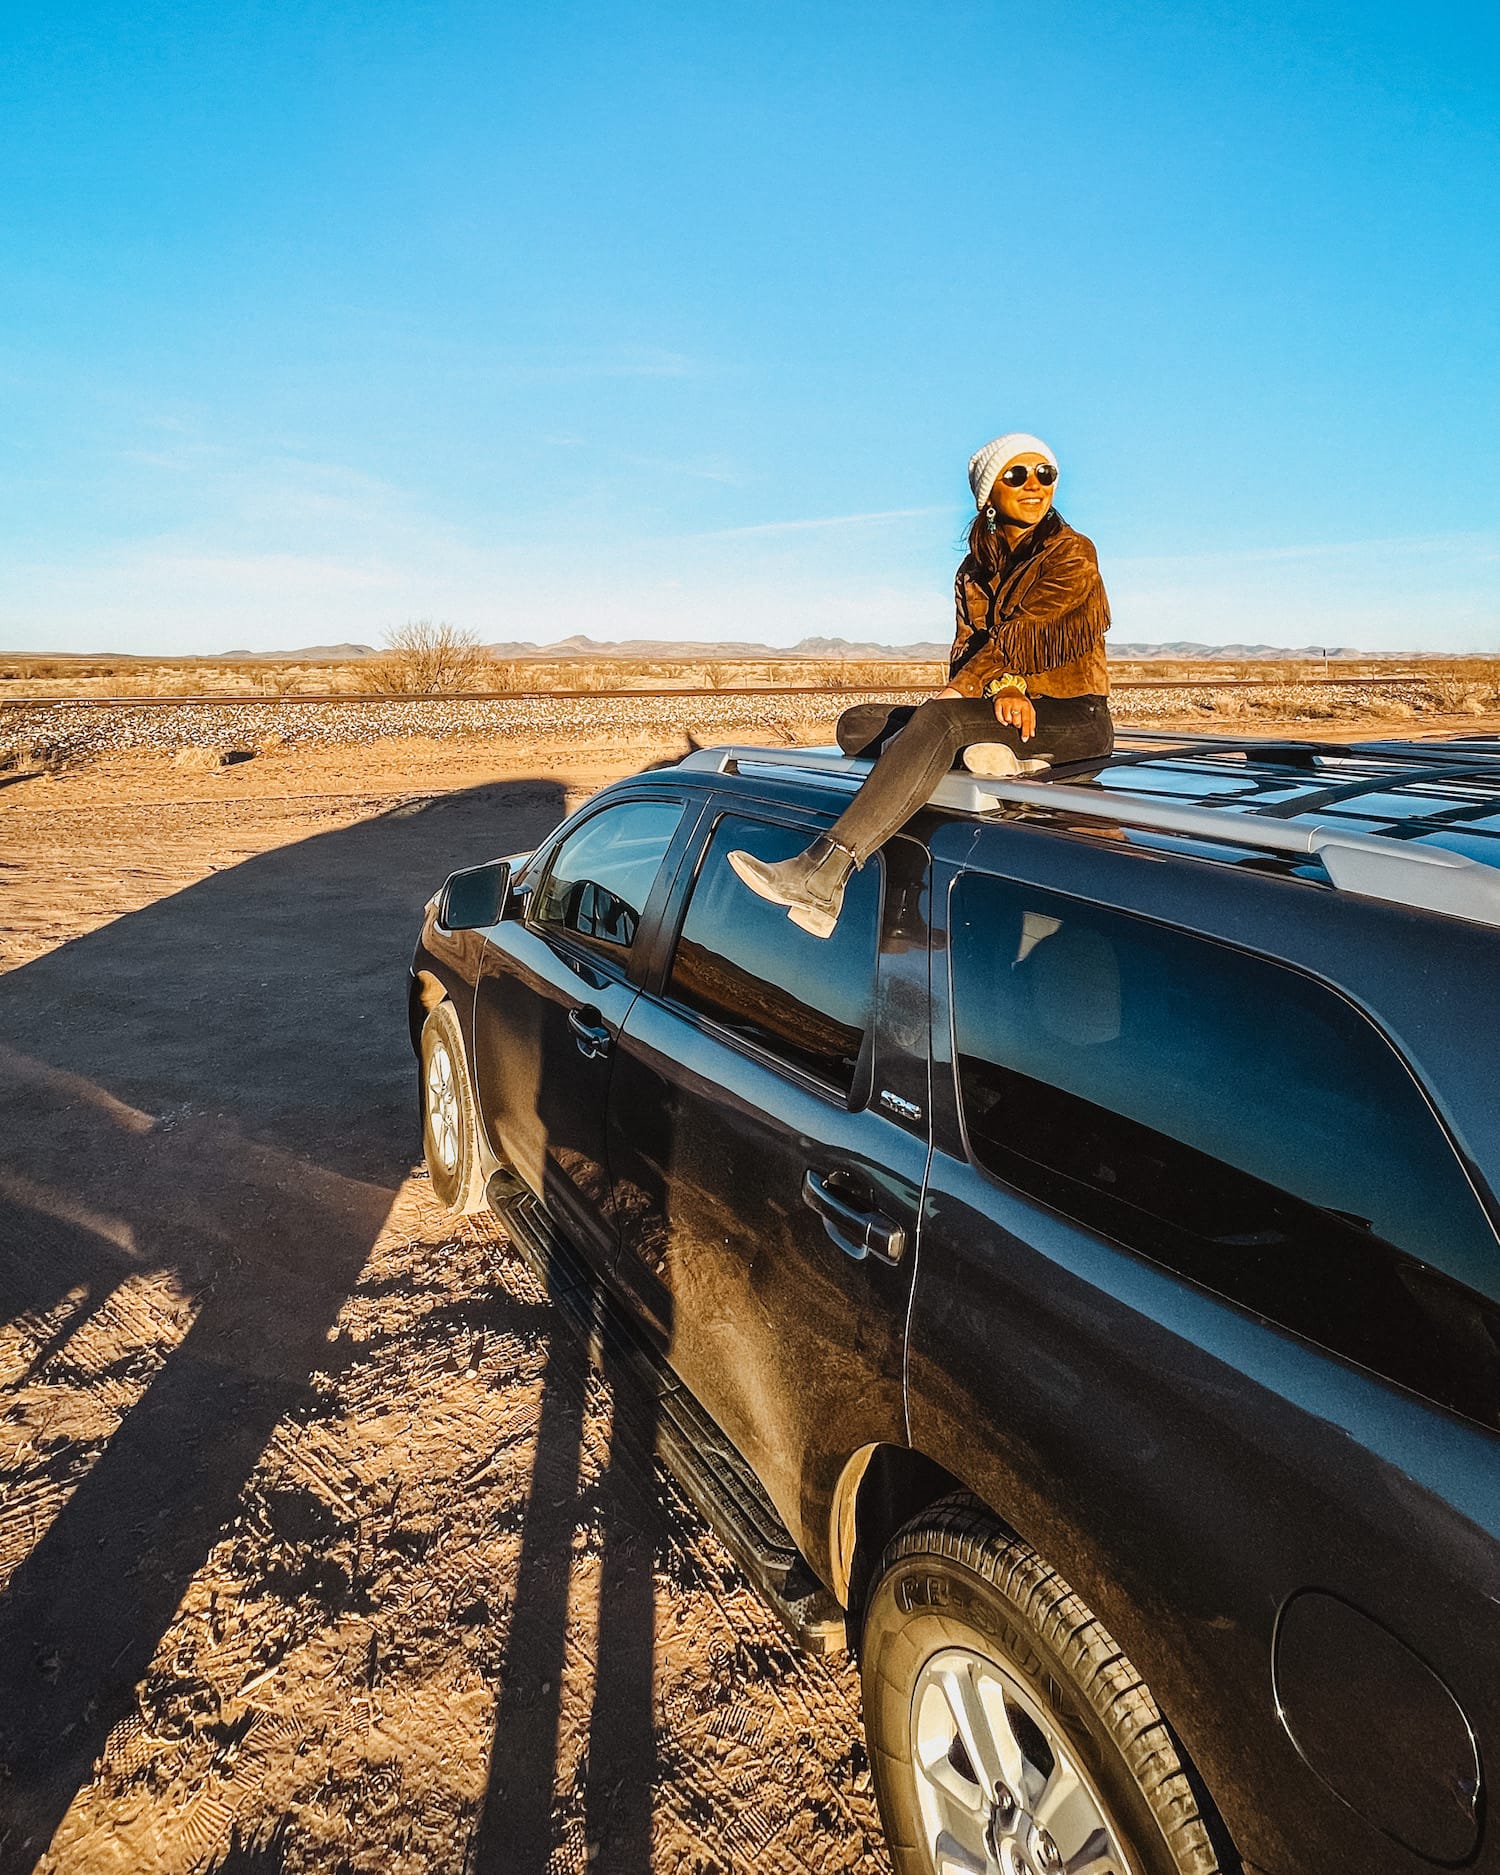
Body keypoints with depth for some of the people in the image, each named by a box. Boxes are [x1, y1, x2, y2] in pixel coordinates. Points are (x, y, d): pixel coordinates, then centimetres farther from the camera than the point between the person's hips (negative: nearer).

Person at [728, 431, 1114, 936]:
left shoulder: (1073, 554, -3)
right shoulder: (975, 568, 15)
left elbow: (1017, 636, -13)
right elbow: (967, 644, 1)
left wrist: (955, 691, -12)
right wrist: (1004, 687, -19)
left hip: (1074, 718, -6)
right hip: (1005, 711, 6)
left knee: (938, 717, -36)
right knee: (857, 724, -9)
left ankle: (821, 876, -50)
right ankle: (990, 753, -33)